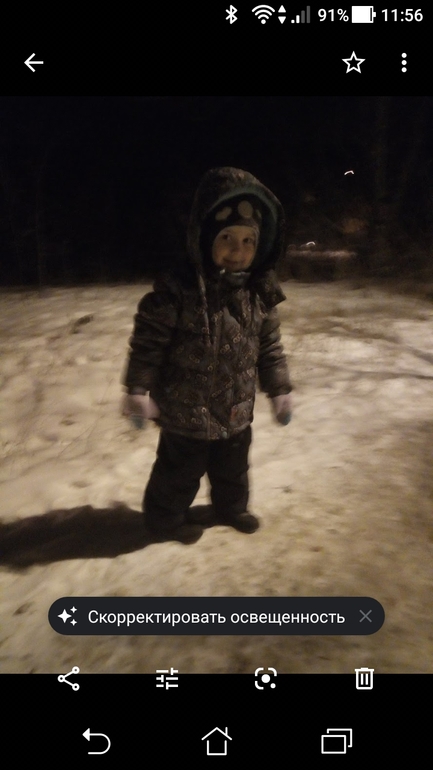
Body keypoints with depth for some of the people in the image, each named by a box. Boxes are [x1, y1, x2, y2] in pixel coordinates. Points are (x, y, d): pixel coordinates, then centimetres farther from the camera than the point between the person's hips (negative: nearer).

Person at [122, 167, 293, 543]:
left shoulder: (260, 292, -8)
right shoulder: (178, 289, -23)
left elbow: (270, 345, 4)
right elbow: (149, 341, -15)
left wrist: (279, 389, 7)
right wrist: (138, 390, -13)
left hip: (237, 409, 5)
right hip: (187, 410, -5)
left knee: (233, 467, 25)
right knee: (180, 470, 15)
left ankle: (231, 507, 52)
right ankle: (165, 516, 41)